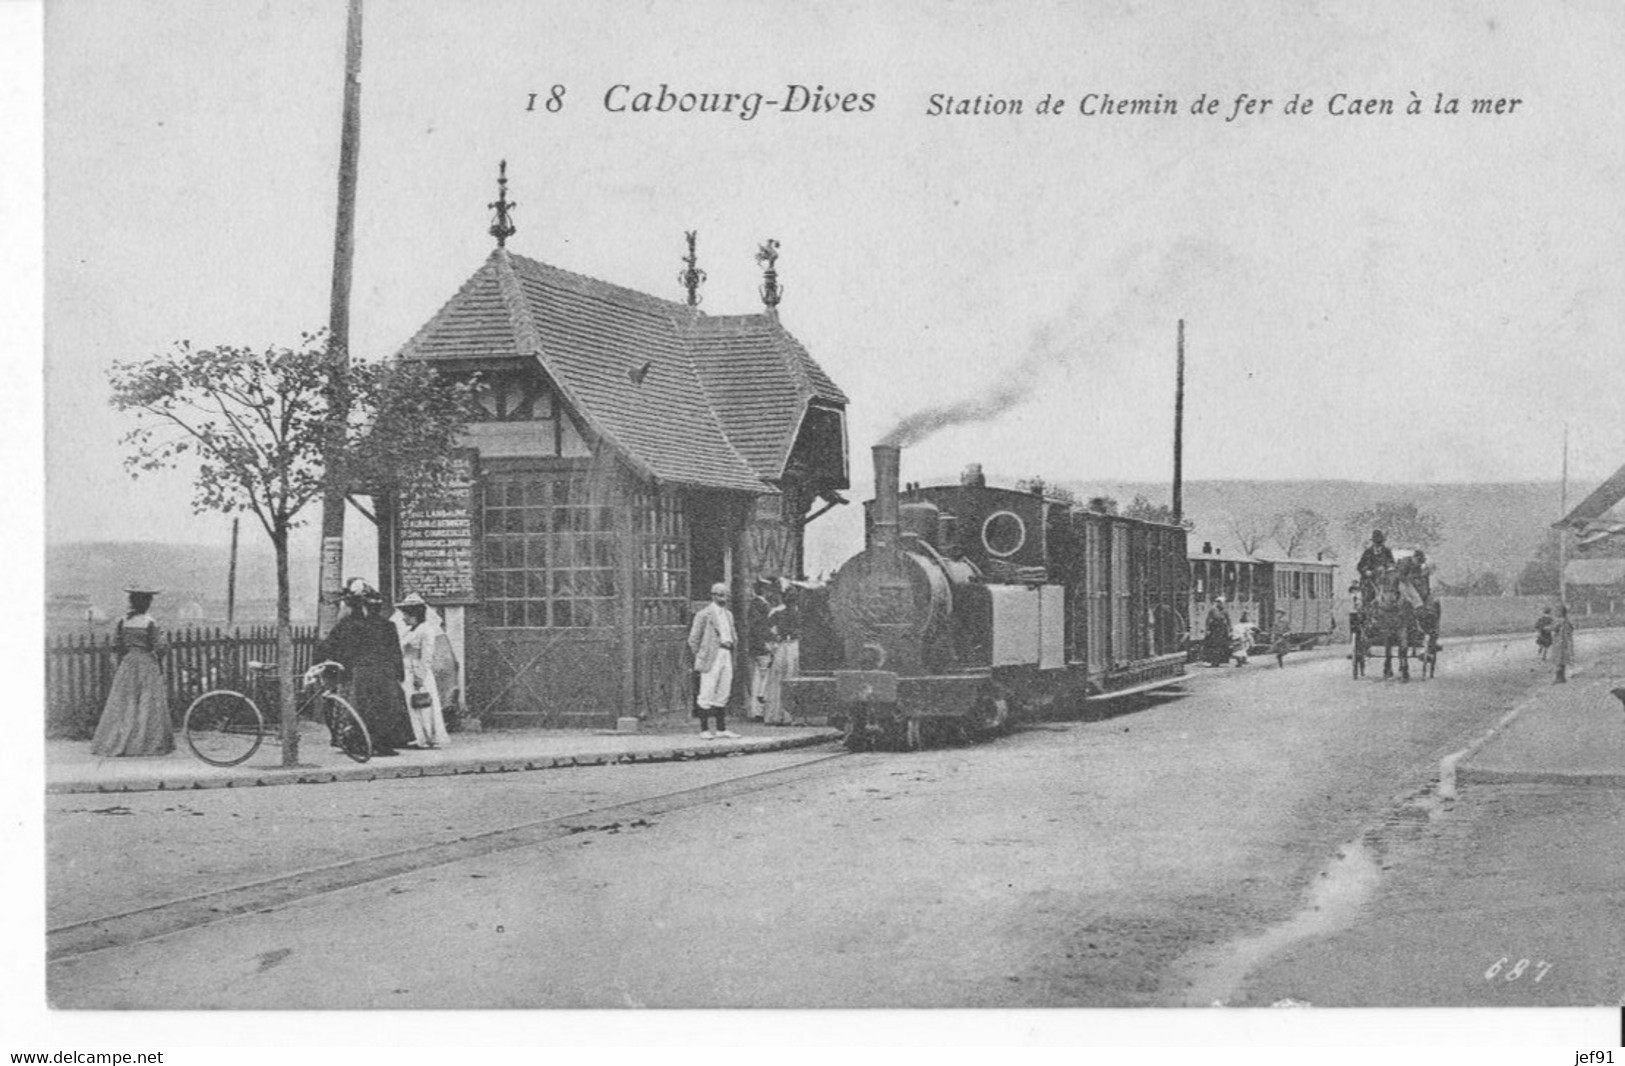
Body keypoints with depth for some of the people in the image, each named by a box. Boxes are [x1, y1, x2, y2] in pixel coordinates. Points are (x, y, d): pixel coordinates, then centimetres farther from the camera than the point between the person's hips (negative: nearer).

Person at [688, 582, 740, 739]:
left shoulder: (728, 614, 18)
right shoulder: (704, 614, -4)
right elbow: (693, 639, -4)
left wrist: (730, 643, 12)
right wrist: (699, 658, -5)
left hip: (726, 656, 7)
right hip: (711, 659, -7)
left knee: (723, 694, 8)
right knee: (707, 694, -6)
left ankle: (722, 729, 11)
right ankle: (704, 729, -2)